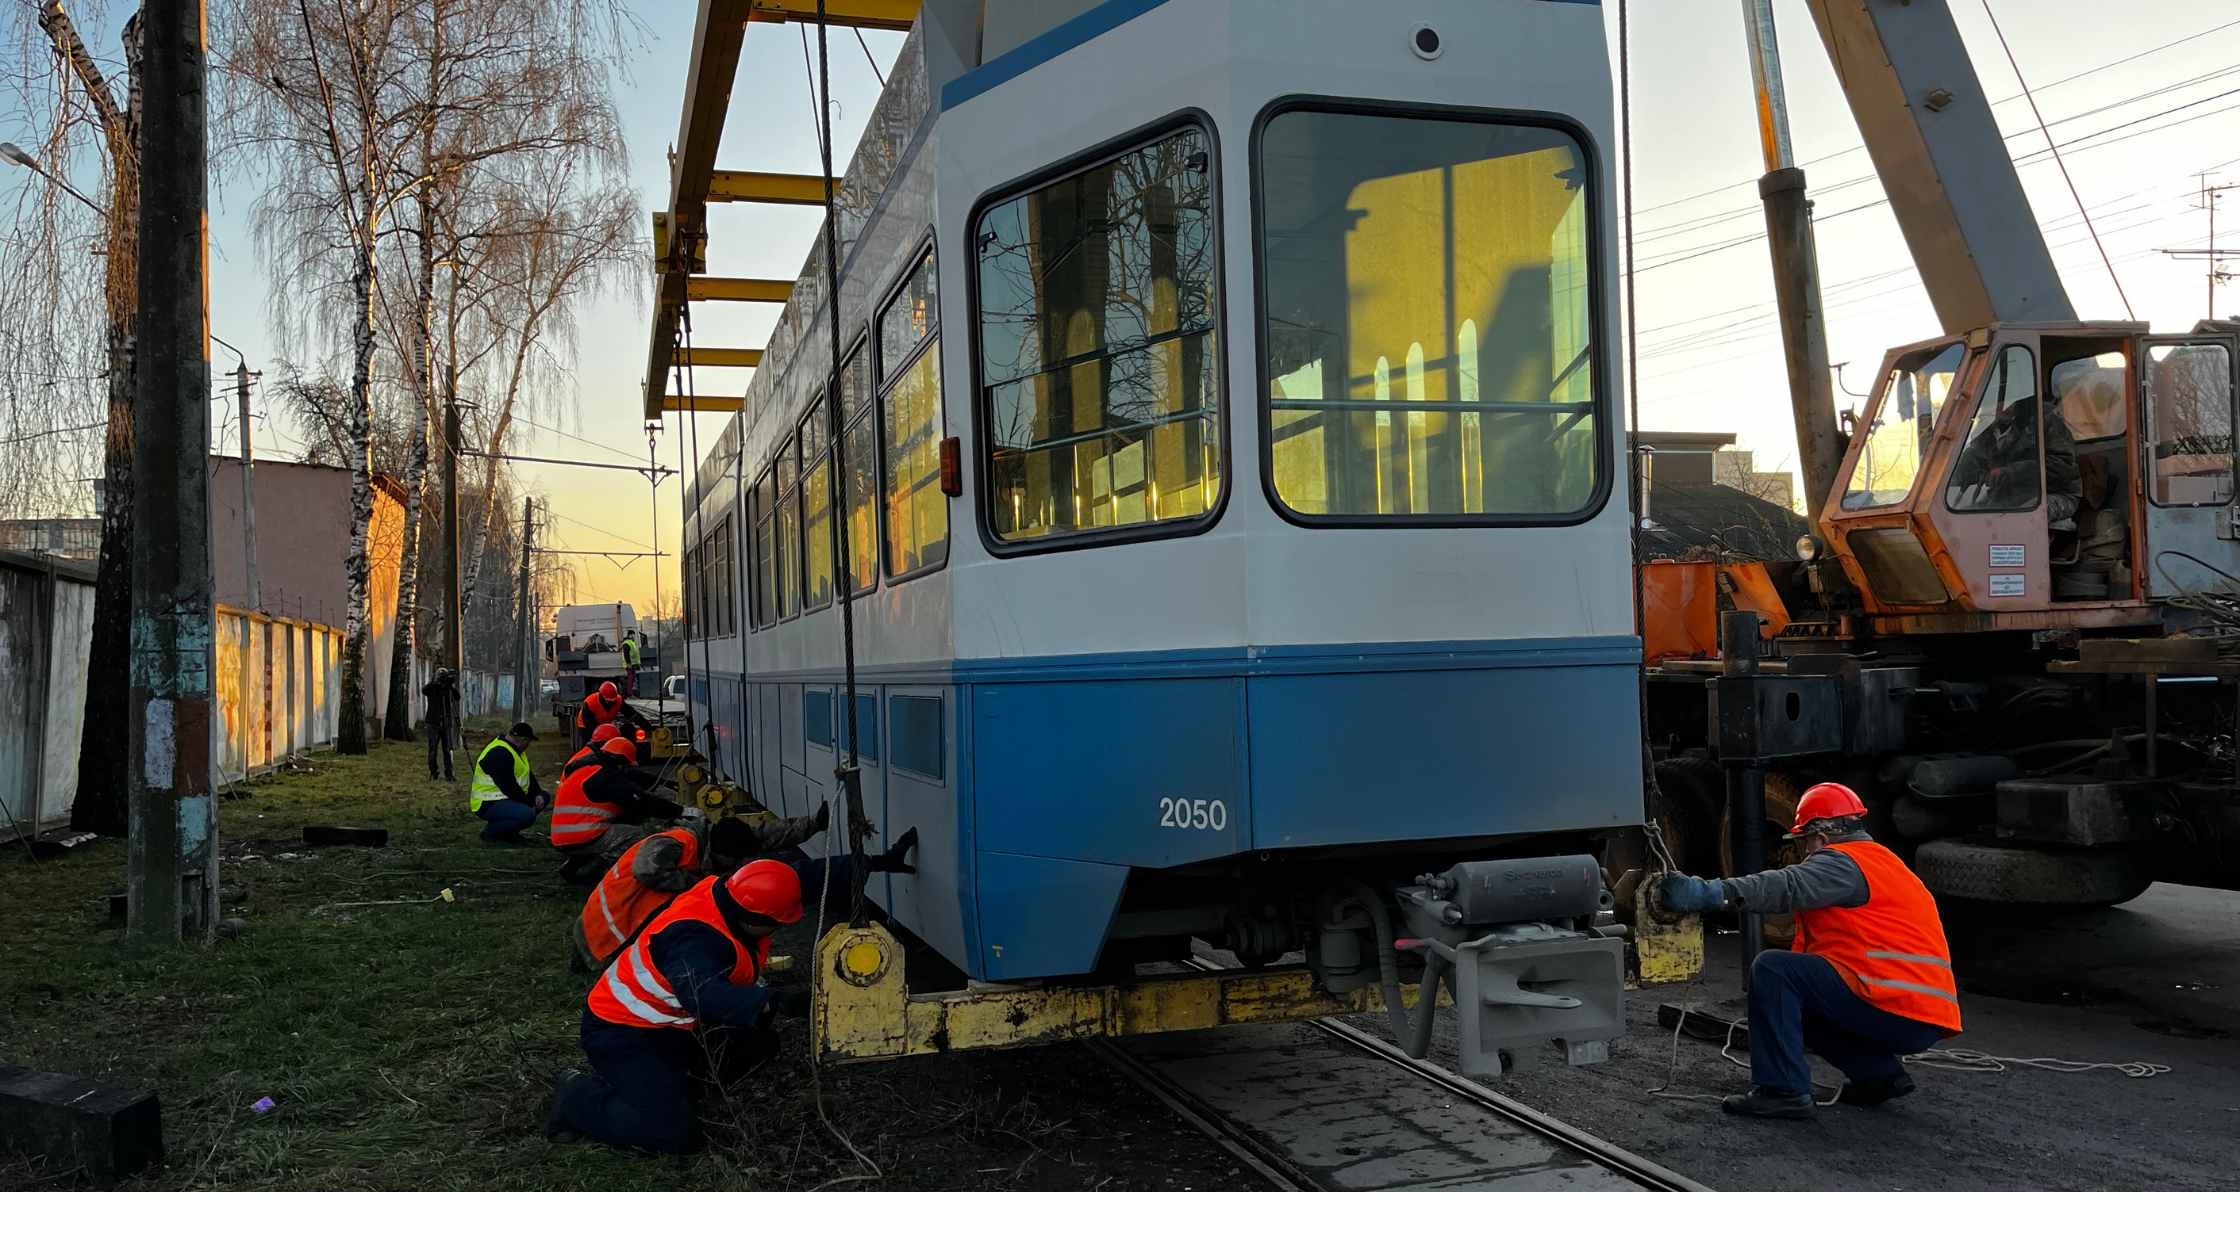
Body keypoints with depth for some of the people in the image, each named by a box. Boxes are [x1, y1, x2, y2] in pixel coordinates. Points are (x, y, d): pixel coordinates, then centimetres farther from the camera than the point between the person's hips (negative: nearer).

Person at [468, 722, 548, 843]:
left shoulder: (515, 749, 11)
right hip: (488, 804, -11)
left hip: (504, 797, 11)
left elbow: (528, 775, 16)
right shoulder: (499, 754, -23)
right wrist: (529, 803, -14)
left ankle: (509, 829, 10)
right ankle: (490, 830, -9)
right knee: (527, 815, -33)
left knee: (544, 797, 12)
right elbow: (509, 787, -24)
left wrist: (538, 795, -1)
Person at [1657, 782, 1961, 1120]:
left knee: (1772, 969, -13)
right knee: (1798, 1002, 22)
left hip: (1898, 1011, -10)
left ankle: (1781, 1091, -15)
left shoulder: (1845, 861, -7)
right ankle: (1880, 1074, 15)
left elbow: (1788, 887, -28)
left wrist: (1709, 892, -37)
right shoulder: (1881, 860, 25)